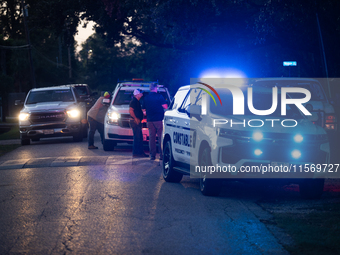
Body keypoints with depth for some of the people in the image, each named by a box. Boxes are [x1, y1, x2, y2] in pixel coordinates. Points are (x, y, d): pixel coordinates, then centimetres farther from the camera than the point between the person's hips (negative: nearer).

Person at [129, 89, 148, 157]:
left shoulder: (137, 102, 18)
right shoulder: (133, 101, -13)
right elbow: (130, 111, -22)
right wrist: (135, 118, -22)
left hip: (138, 122, 10)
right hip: (135, 122, -10)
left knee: (140, 137, 12)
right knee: (137, 137, -10)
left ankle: (140, 152, 16)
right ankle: (135, 153, -9)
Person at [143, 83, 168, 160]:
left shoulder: (146, 98, 7)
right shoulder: (159, 96, -7)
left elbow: (144, 109, 15)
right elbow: (165, 106, -9)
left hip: (150, 120, 4)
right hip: (159, 119, -4)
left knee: (151, 137, 8)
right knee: (161, 137, 0)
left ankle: (152, 155, 6)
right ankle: (162, 155, -3)